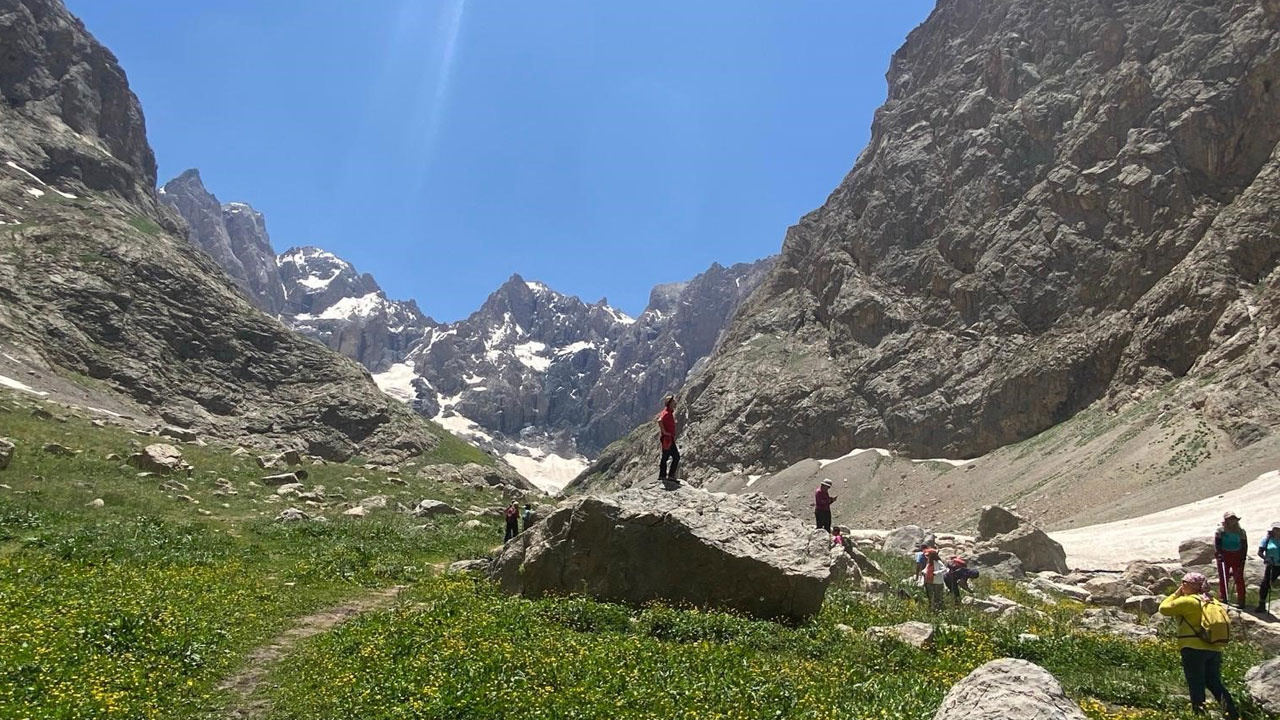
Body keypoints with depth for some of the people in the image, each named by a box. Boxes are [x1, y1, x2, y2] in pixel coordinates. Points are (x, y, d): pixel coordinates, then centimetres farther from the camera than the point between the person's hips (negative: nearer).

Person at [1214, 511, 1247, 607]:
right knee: (1223, 578, 1)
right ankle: (1223, 599, 8)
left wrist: (1242, 558, -4)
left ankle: (1241, 601, 8)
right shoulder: (1220, 530, 0)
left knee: (1239, 578, 1)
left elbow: (1244, 545, 5)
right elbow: (1217, 543, -6)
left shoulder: (1241, 531, 7)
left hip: (1237, 556, 1)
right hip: (1224, 555, -1)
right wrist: (1219, 553, -20)